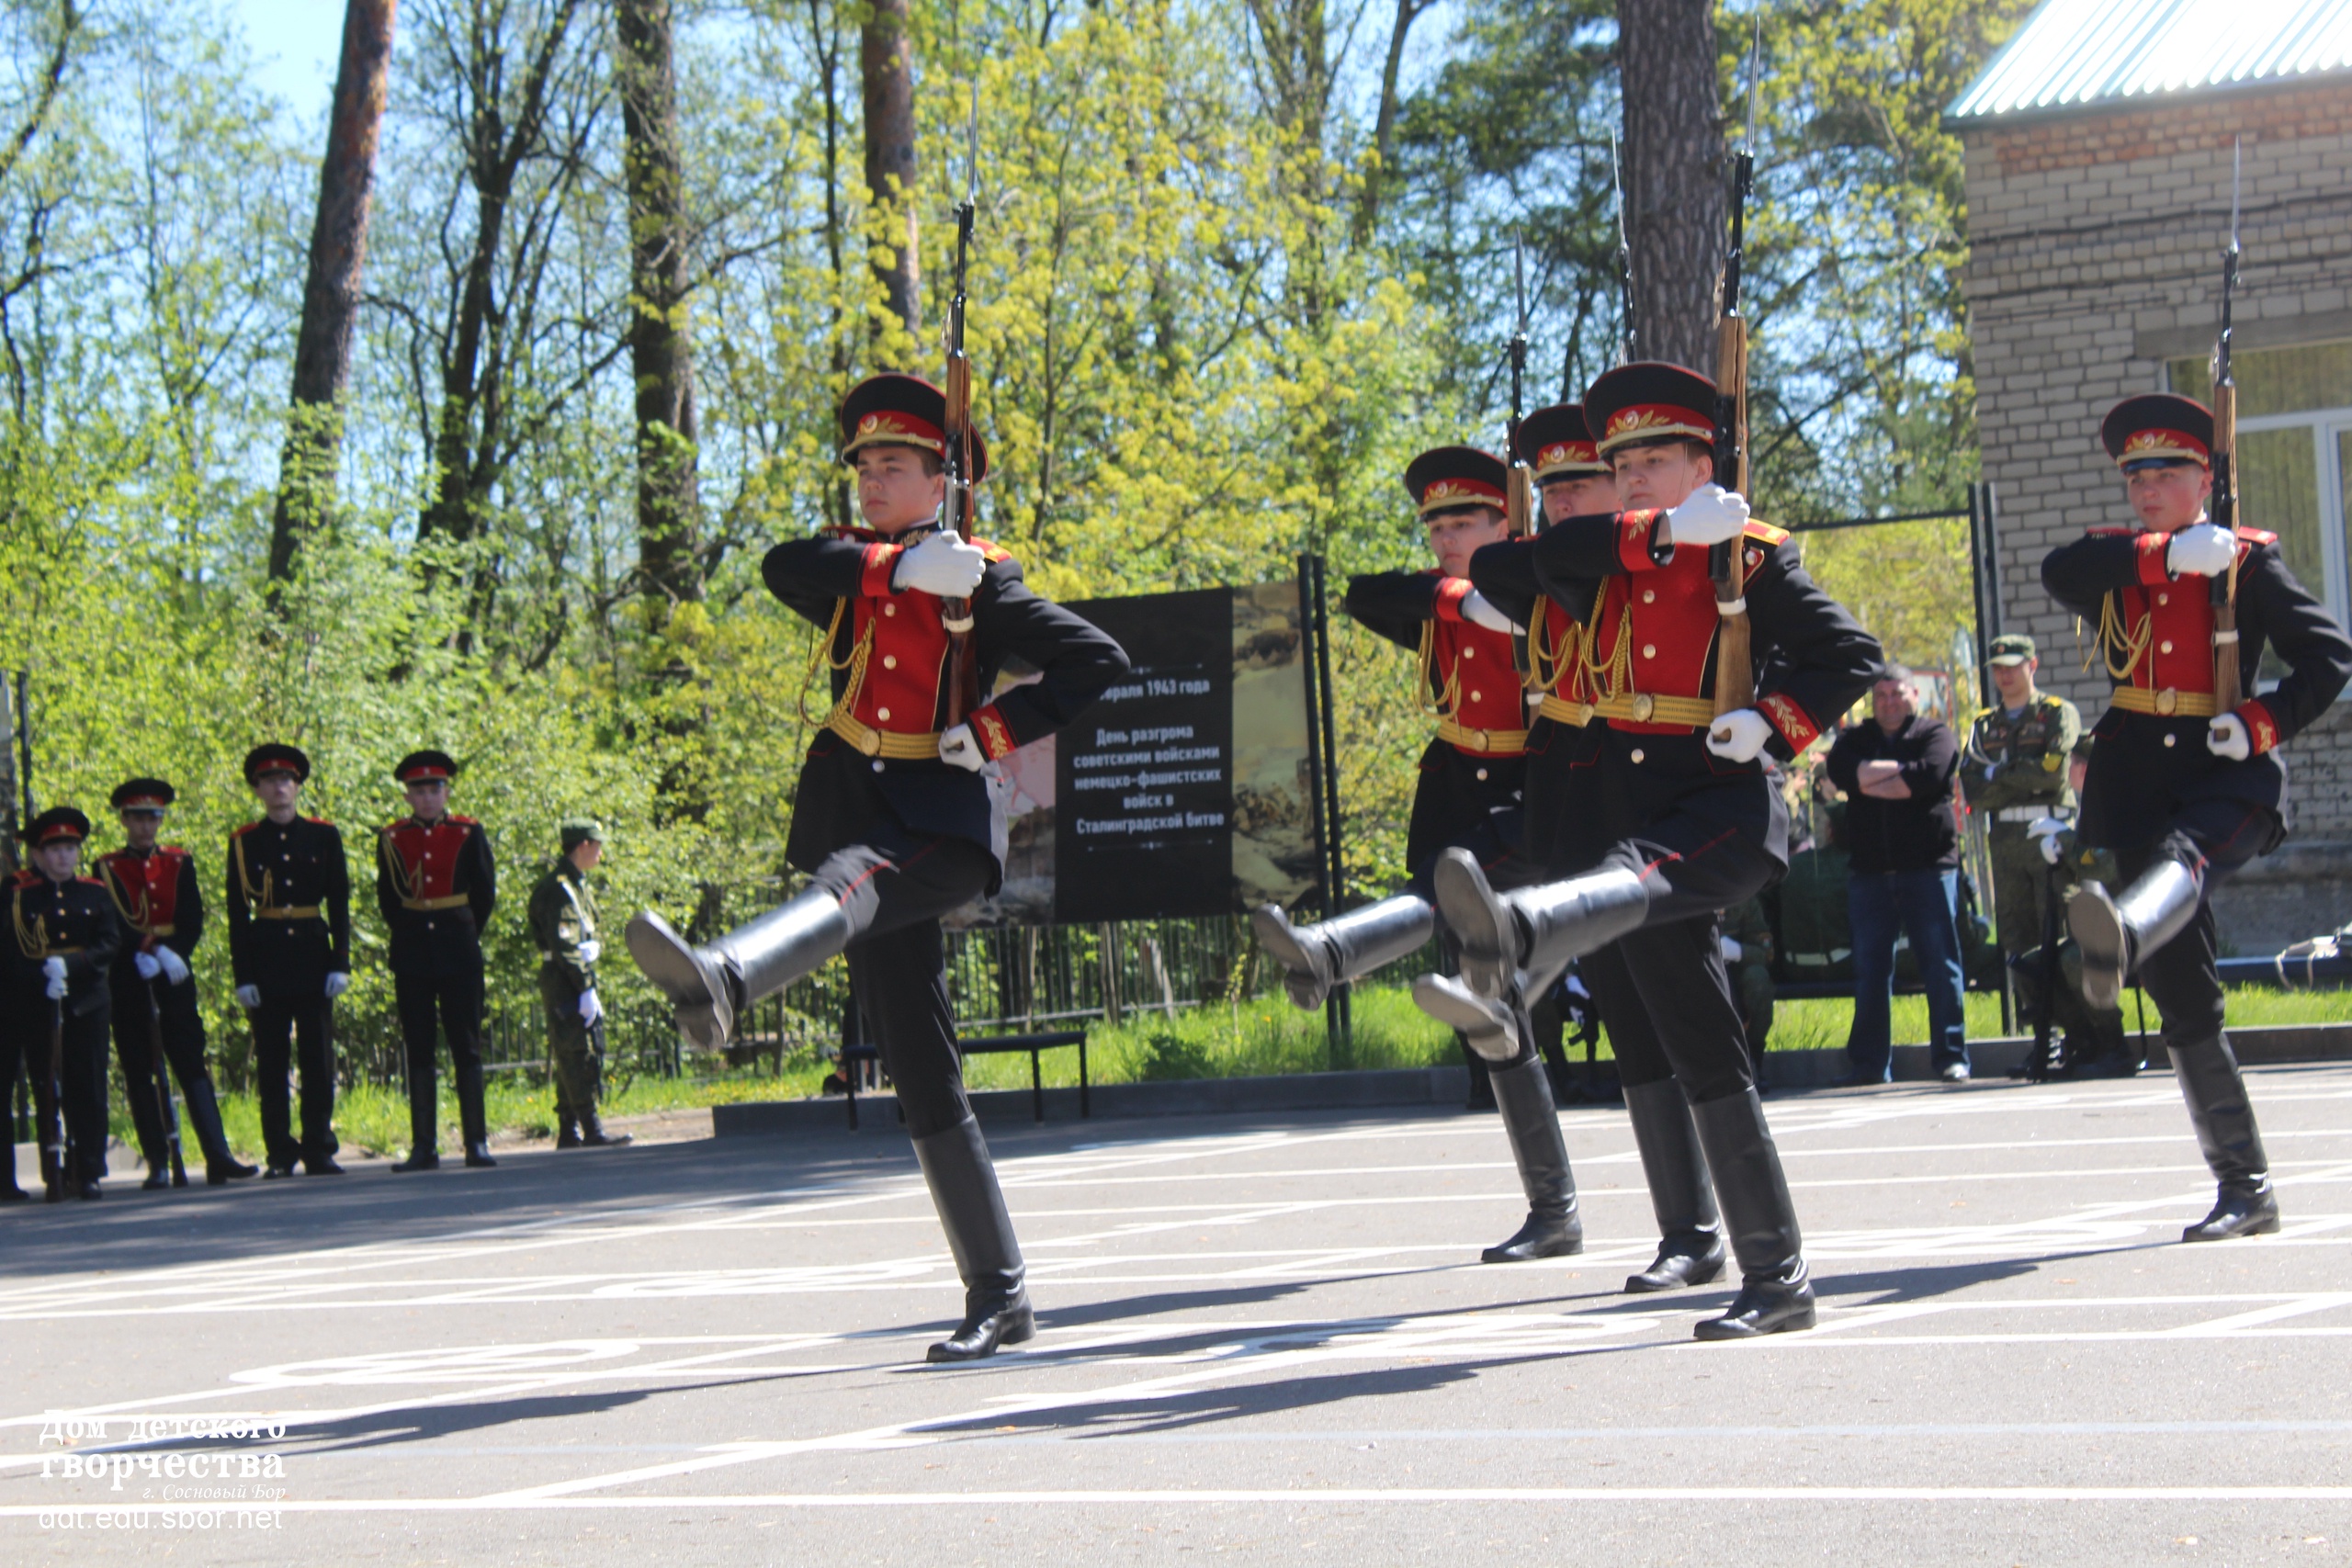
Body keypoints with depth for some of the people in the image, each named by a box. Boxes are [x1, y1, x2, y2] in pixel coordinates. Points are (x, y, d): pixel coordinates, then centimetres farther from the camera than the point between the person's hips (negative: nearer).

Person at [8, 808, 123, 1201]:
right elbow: (11, 951, -1)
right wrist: (42, 978, -16)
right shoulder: (18, 895, 3)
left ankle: (88, 1172, 4)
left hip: (87, 1003, 1)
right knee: (47, 1093, -1)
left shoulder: (95, 894, 9)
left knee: (88, 1090, -1)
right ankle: (53, 1174, 4)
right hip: (38, 1007, -1)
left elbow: (111, 943, 0)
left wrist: (72, 965, -15)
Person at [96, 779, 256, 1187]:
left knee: (192, 1063, -4)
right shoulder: (107, 869, 6)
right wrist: (145, 958, -19)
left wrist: (170, 955, -13)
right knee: (139, 1072, -1)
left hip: (174, 978, 1)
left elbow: (193, 921, 3)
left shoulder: (179, 863, 12)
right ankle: (158, 1164, 0)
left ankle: (218, 1156, -10)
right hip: (128, 982, -1)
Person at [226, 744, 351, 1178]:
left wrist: (341, 963, -2)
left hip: (313, 955, 1)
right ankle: (279, 1154, 6)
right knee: (271, 1060, 1)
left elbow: (340, 904, 6)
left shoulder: (324, 837, 6)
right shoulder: (243, 843, 5)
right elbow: (237, 914, 3)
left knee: (318, 1057, 1)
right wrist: (242, 976, -4)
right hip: (266, 959, 0)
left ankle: (319, 1150, 6)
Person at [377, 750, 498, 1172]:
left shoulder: (469, 834, 3)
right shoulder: (391, 839, 6)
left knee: (466, 1047, -1)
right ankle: (424, 1146, 5)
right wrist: (410, 939, 7)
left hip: (459, 953, -1)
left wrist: (465, 936, 7)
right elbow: (386, 899, 10)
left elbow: (486, 893, 6)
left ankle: (476, 1142, 2)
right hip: (411, 959, 1)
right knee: (418, 1050, 3)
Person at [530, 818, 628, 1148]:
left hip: (579, 978, 10)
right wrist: (586, 989, -23)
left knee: (572, 1058, 11)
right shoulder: (559, 888, -15)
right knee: (580, 1055, -9)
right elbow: (563, 944, -22)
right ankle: (592, 1131, -9)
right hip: (566, 982, -10)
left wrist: (589, 985, 12)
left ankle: (568, 1133, 15)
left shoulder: (575, 884, 17)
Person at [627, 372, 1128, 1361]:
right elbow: (783, 567, -3)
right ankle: (997, 1297, 3)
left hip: (943, 820, -5)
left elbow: (1099, 662, 2)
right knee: (919, 1072, 0)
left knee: (850, 880, -38)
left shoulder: (980, 584, 6)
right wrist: (901, 567, -11)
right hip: (856, 814, 5)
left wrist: (993, 731, -7)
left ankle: (721, 982, -70)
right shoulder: (851, 577, 18)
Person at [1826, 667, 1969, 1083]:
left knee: (1940, 964, -4)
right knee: (1869, 970, 4)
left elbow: (1928, 776, -14)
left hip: (1928, 866, -3)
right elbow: (1840, 771, -6)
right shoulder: (1855, 739, 16)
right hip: (1869, 872, 3)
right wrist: (1898, 769, -5)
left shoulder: (1935, 736, 7)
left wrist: (1869, 781, -5)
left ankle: (1951, 1057, 0)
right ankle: (1869, 1062, 9)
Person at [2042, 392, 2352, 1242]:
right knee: (2184, 1000, -1)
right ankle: (2244, 1189, 3)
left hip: (2228, 774, -3)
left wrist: (2261, 723, -15)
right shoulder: (2115, 564, 12)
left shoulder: (2247, 560, 5)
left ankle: (2121, 937, -73)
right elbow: (2058, 571, -10)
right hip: (2137, 781, 3)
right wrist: (2169, 556, -17)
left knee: (2185, 852, -39)